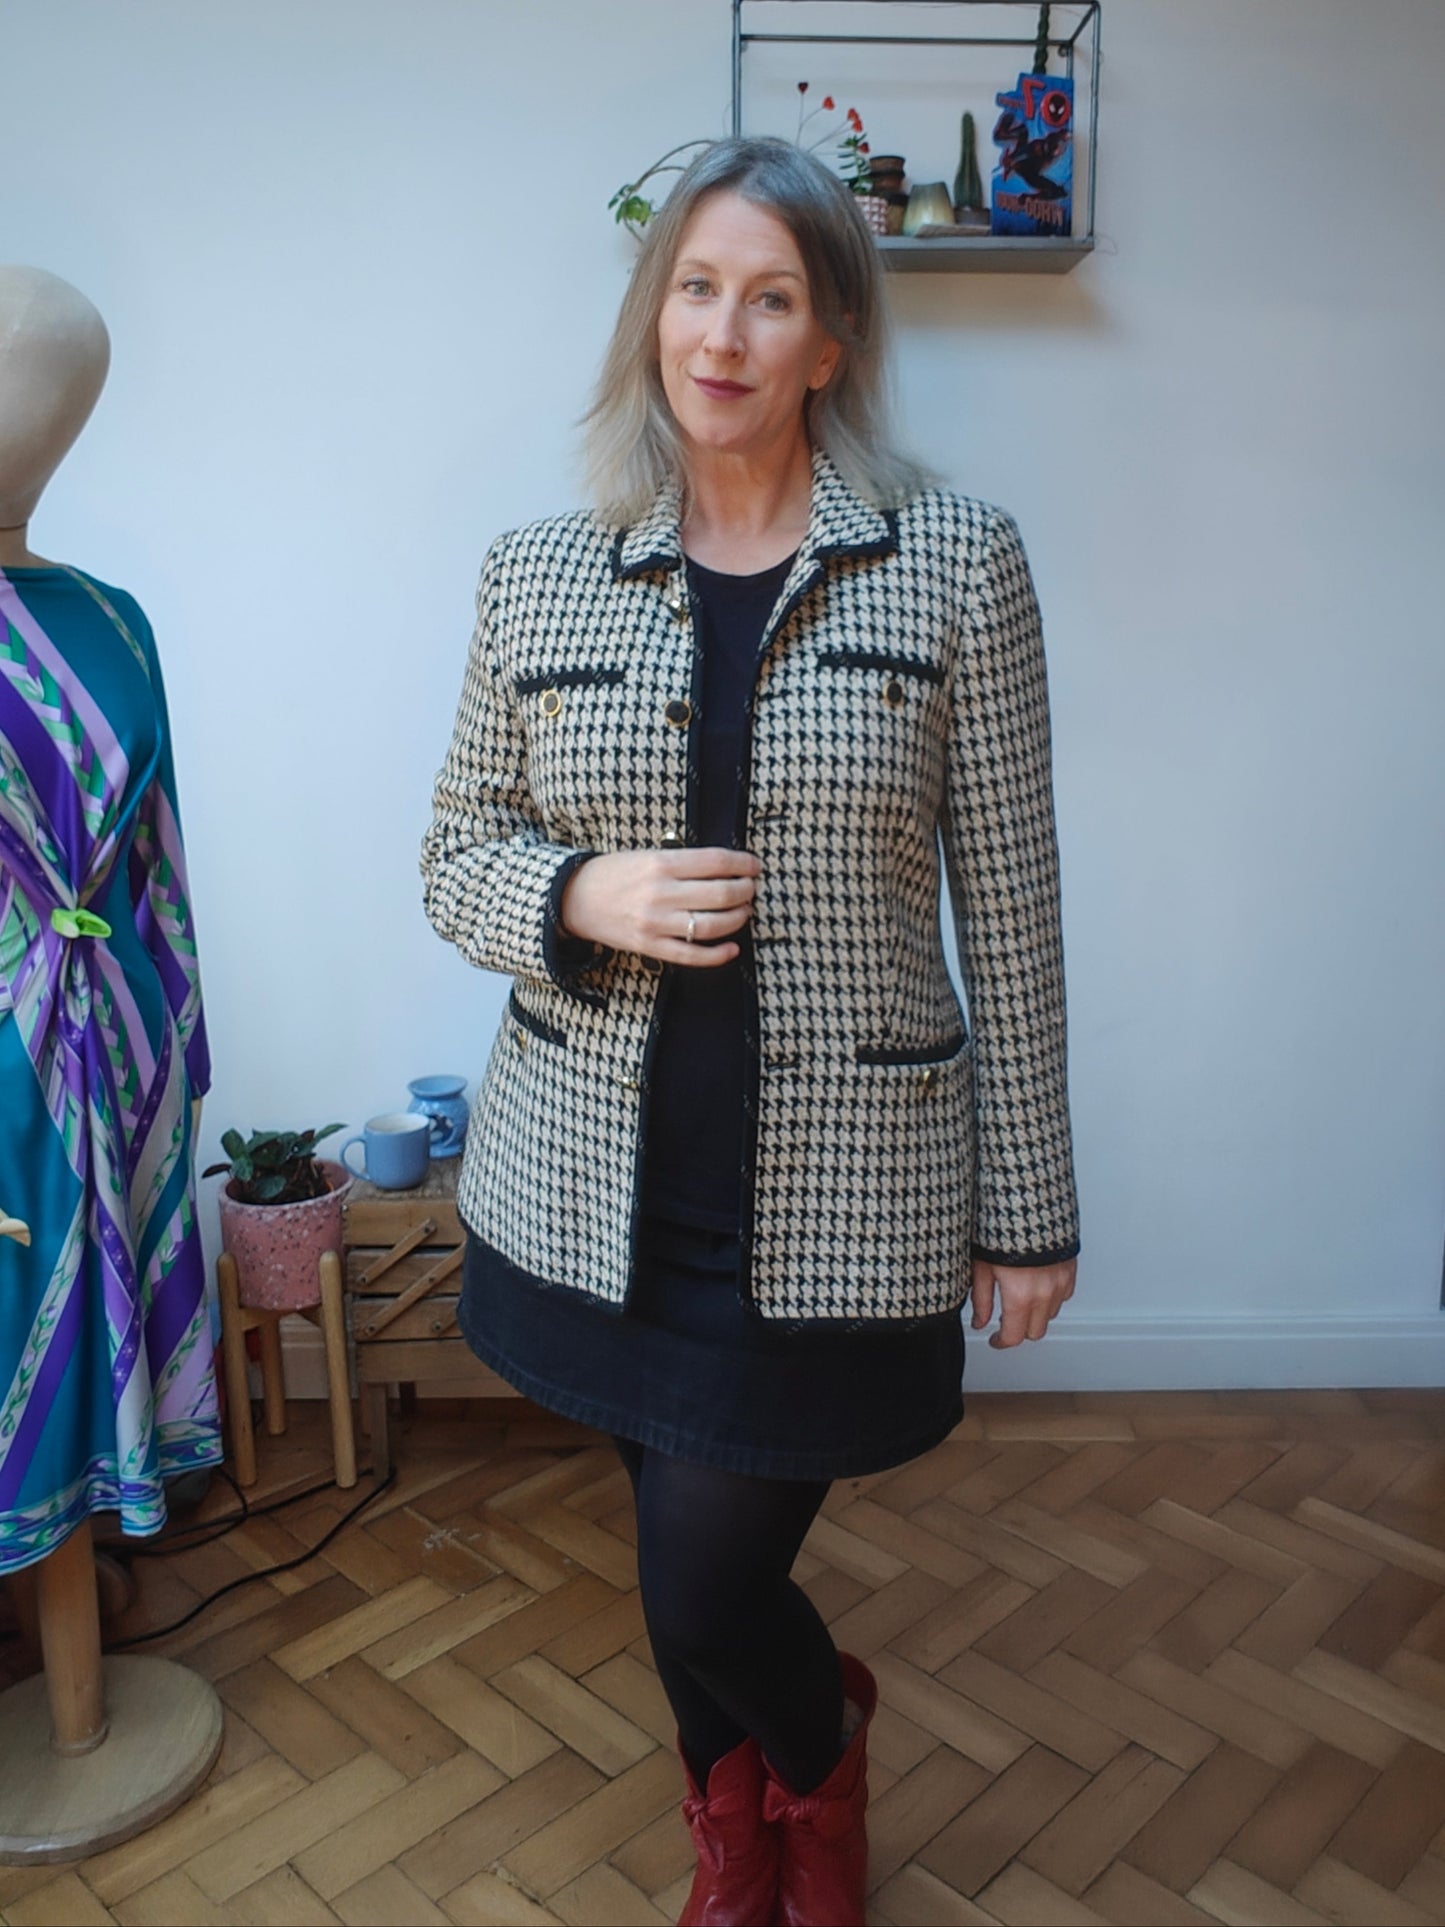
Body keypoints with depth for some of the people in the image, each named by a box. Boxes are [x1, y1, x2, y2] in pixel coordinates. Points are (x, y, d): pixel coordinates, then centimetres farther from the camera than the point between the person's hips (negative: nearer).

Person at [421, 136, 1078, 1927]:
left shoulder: (957, 565, -5)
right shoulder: (536, 575, 1)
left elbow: (1009, 909, -4)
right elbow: (456, 859, 8)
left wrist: (1030, 1204, -2)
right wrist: (584, 896, -14)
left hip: (832, 1194, -2)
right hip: (597, 1183, 3)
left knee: (706, 1593, 5)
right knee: (683, 1556, 20)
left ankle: (824, 1744, 47)